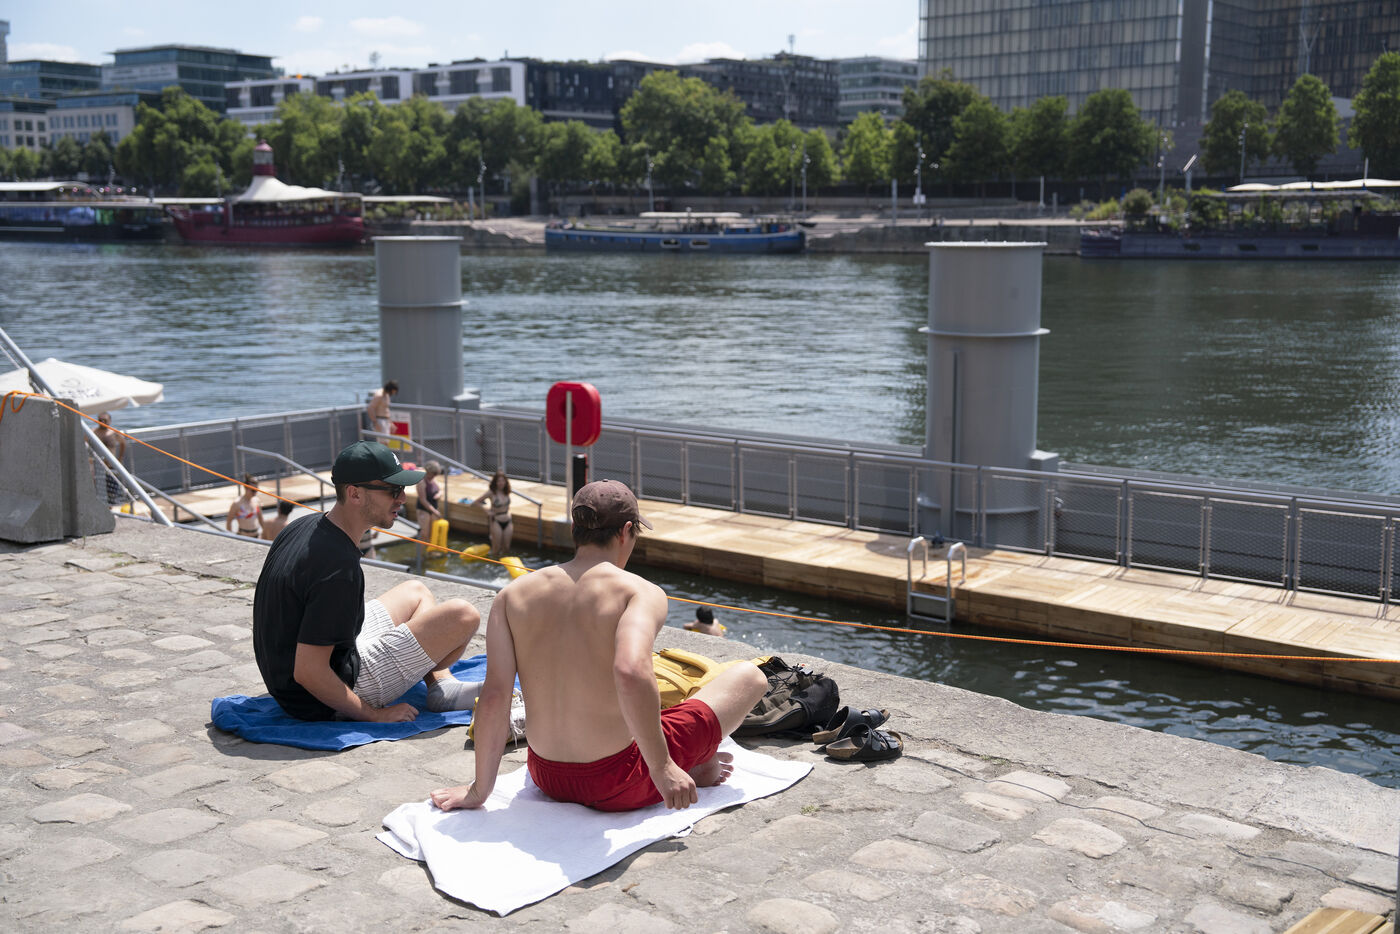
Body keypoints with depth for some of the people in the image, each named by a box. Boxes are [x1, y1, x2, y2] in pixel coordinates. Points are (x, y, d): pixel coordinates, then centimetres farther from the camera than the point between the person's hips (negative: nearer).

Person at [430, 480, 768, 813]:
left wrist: (479, 790, 0)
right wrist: (661, 768, -25)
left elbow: (494, 696, -7)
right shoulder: (642, 593, -15)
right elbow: (631, 673, -33)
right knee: (749, 674, 9)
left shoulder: (512, 595, -2)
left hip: (547, 780, 4)